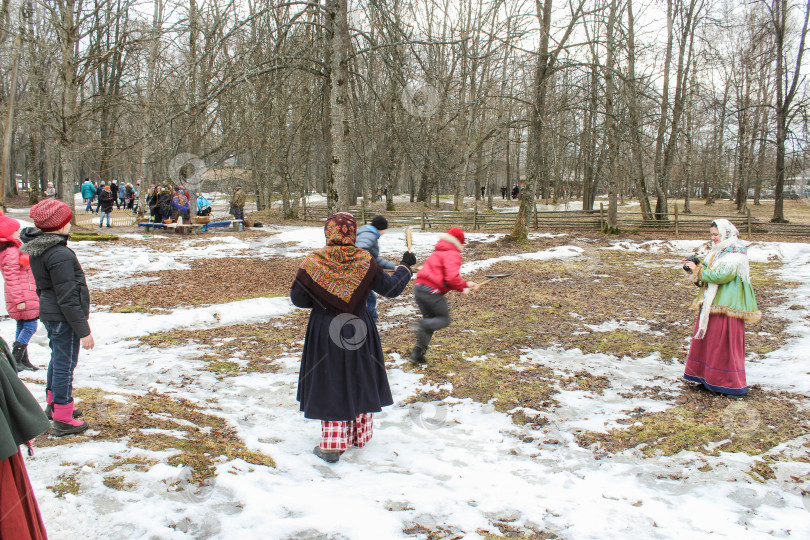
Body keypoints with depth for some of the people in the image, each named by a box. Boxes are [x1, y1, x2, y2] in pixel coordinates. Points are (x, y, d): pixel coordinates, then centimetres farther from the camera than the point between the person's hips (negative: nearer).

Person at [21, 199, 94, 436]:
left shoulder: (37, 250, 5)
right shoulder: (60, 255, -25)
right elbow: (68, 298, -23)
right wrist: (84, 330, -18)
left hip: (49, 313, 10)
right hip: (63, 318, -10)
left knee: (57, 359, 25)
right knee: (65, 365, 0)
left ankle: (54, 404, 42)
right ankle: (62, 420, 10)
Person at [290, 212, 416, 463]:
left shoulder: (312, 262, -11)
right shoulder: (364, 261, -10)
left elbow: (298, 298, -5)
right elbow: (391, 288, -2)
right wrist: (405, 266, 15)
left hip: (324, 331, -1)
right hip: (359, 331, 1)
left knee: (331, 385, 7)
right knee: (359, 382, 18)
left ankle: (332, 446, 8)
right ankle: (360, 435, 32)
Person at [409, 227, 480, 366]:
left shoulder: (438, 252, 22)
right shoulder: (453, 255, -6)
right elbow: (452, 277, -20)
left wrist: (466, 284, 17)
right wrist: (463, 287, -3)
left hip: (419, 287, 8)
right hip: (432, 290, -8)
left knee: (430, 320, 18)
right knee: (444, 319, 9)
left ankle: (416, 355, 10)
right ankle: (421, 325, -19)